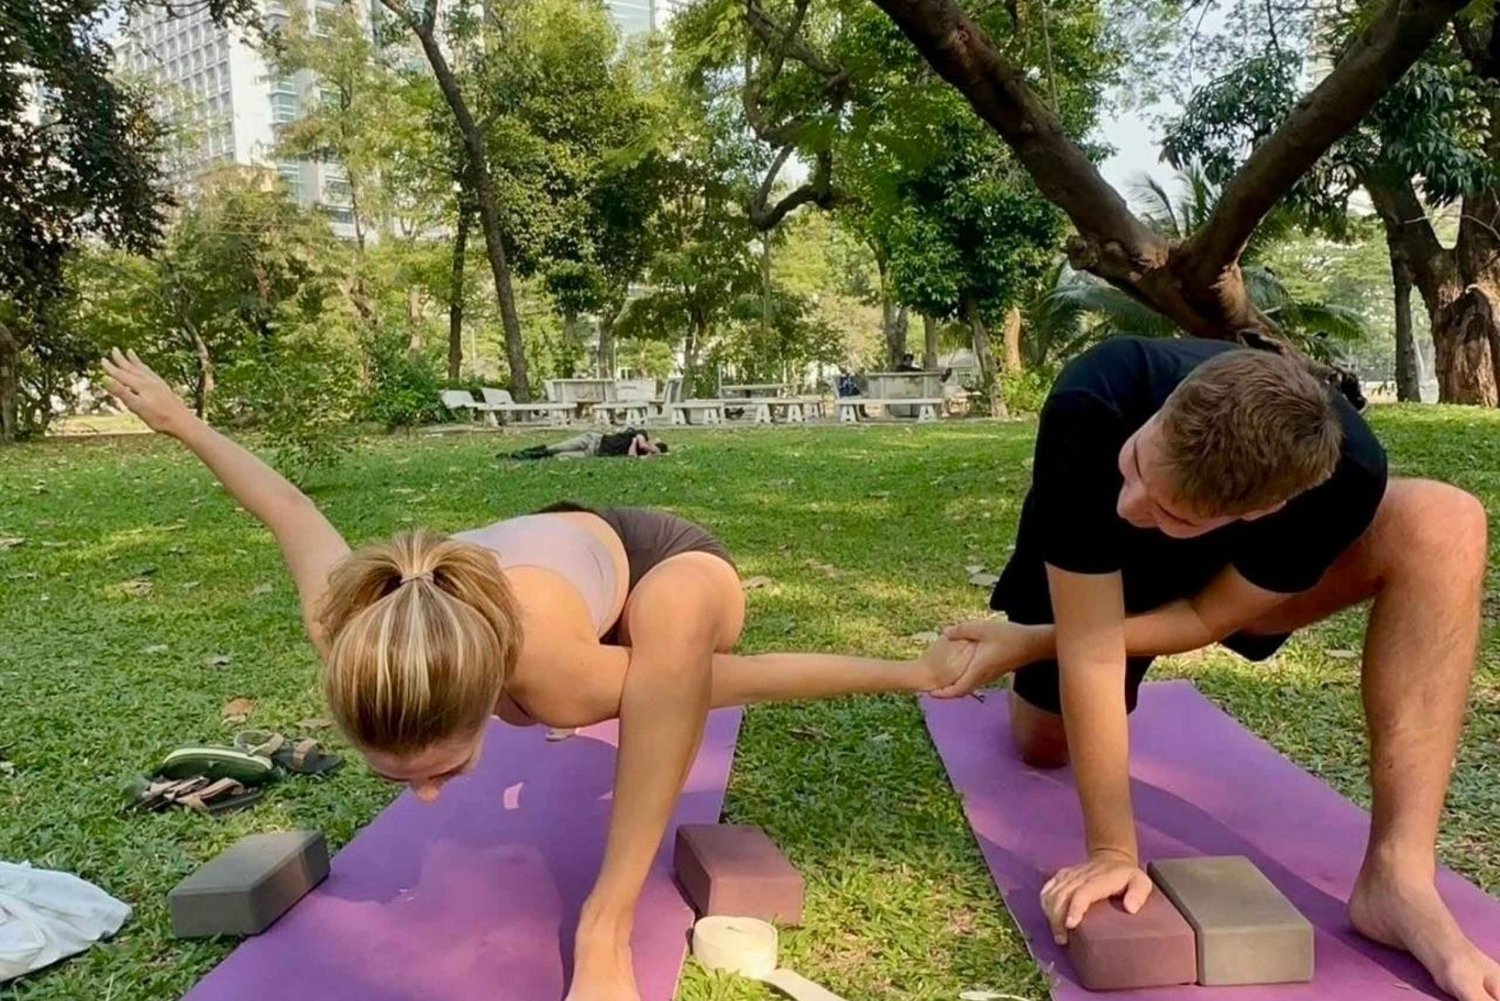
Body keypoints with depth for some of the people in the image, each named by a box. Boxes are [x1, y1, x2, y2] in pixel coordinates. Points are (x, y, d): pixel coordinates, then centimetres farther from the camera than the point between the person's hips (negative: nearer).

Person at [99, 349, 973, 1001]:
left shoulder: (559, 682, -44)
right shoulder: (348, 638, -33)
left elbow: (729, 675, -29)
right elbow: (290, 508, -14)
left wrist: (910, 674, -20)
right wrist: (180, 420, 4)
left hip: (660, 562, -4)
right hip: (564, 538, 5)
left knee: (676, 614, -41)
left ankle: (608, 922, -26)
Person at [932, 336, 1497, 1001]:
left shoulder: (1345, 475, -39)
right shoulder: (1090, 411, -44)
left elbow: (1209, 617, -24)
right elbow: (1089, 648, -38)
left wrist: (1028, 644, -28)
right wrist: (1113, 852, -31)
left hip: (1231, 581, 0)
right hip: (1090, 577, 0)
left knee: (1444, 525, -27)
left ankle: (1398, 876, -23)